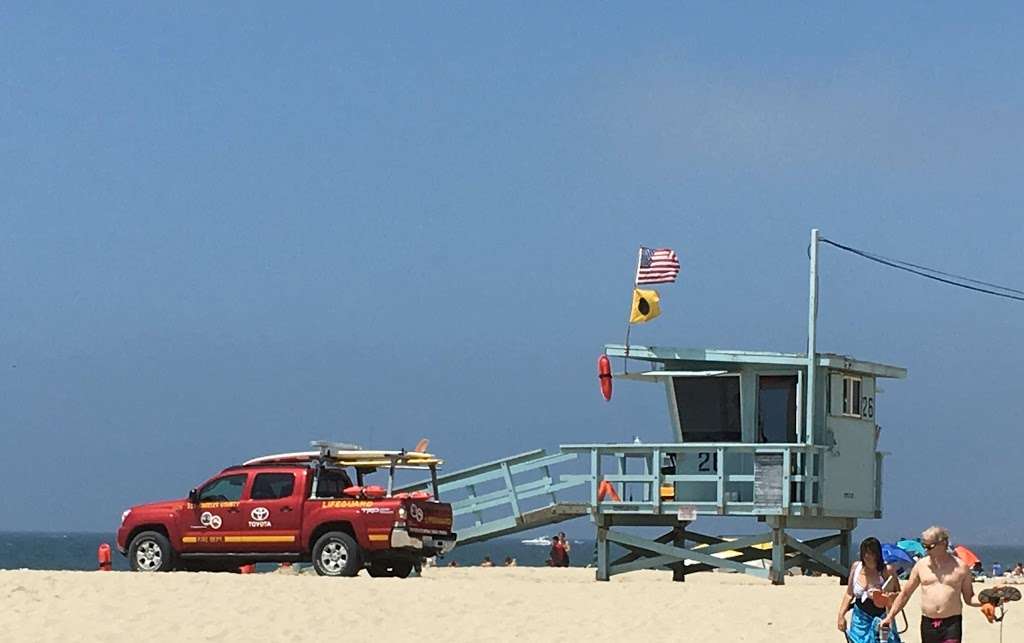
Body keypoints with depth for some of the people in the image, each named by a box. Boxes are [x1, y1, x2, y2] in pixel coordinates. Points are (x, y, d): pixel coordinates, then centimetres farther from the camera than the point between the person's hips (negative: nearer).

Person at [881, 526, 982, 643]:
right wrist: (890, 616, 7)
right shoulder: (921, 565, 6)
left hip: (952, 624, -3)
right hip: (928, 624, 3)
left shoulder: (960, 567, 0)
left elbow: (969, 598, 7)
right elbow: (905, 594, 12)